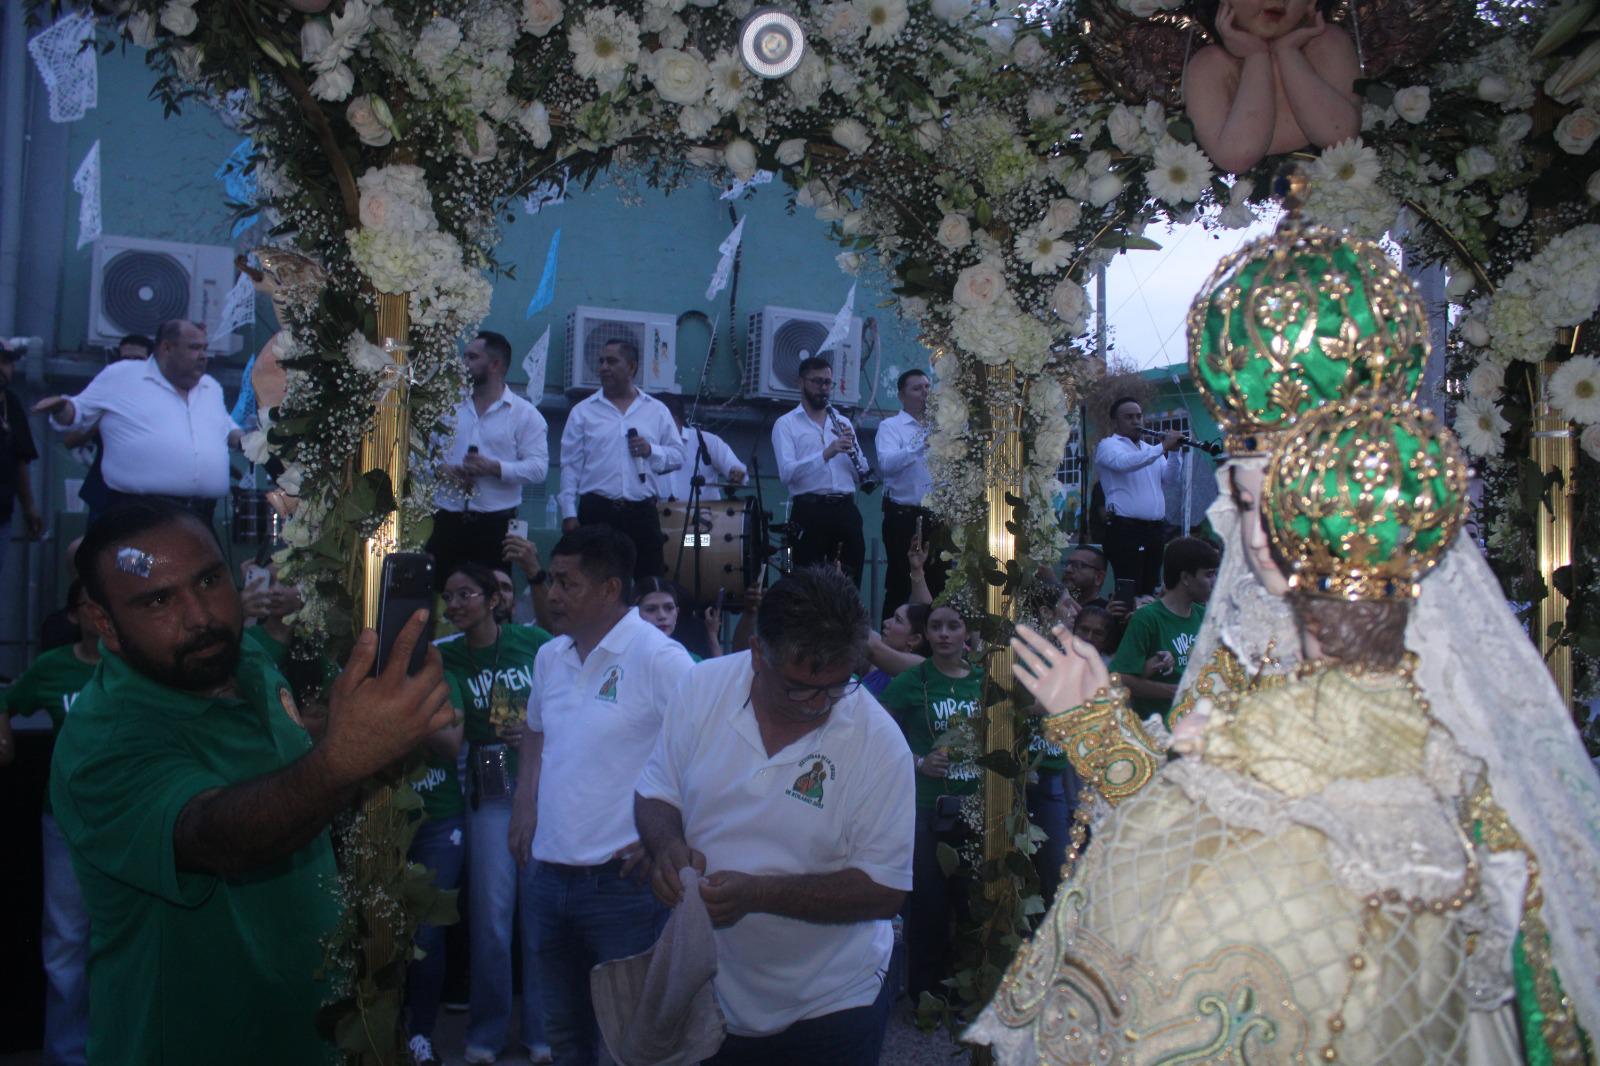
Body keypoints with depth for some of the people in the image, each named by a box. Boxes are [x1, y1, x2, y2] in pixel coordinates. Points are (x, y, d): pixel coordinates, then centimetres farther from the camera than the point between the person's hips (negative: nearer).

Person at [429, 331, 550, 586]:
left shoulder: (524, 414, 0)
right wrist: (444, 469, -7)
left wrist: (493, 467, -20)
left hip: (495, 524, -3)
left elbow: (538, 467, -8)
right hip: (447, 520, 4)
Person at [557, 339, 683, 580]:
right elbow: (570, 466, 5)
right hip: (596, 510, -1)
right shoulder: (583, 411, 6)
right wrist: (569, 514, -2)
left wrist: (652, 451, -9)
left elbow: (678, 455, 12)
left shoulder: (657, 410, 10)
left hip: (642, 512, 1)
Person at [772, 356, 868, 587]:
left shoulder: (843, 422, 19)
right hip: (810, 512, -4)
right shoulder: (786, 424, 4)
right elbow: (786, 473, -12)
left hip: (846, 511, 5)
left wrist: (852, 448, -5)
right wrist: (826, 453, -22)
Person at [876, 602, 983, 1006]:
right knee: (928, 903, 2)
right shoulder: (911, 681, -5)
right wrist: (919, 763, -15)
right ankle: (925, 994, 16)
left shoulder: (985, 680, 6)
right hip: (927, 810, -3)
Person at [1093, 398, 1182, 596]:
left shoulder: (1150, 449, 23)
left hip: (1156, 529, 7)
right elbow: (1124, 463, -23)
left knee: (1149, 590, 7)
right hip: (1125, 529, -7)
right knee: (1130, 593, -13)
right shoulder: (1108, 446, 0)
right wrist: (1162, 447, -26)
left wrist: (1174, 450, -4)